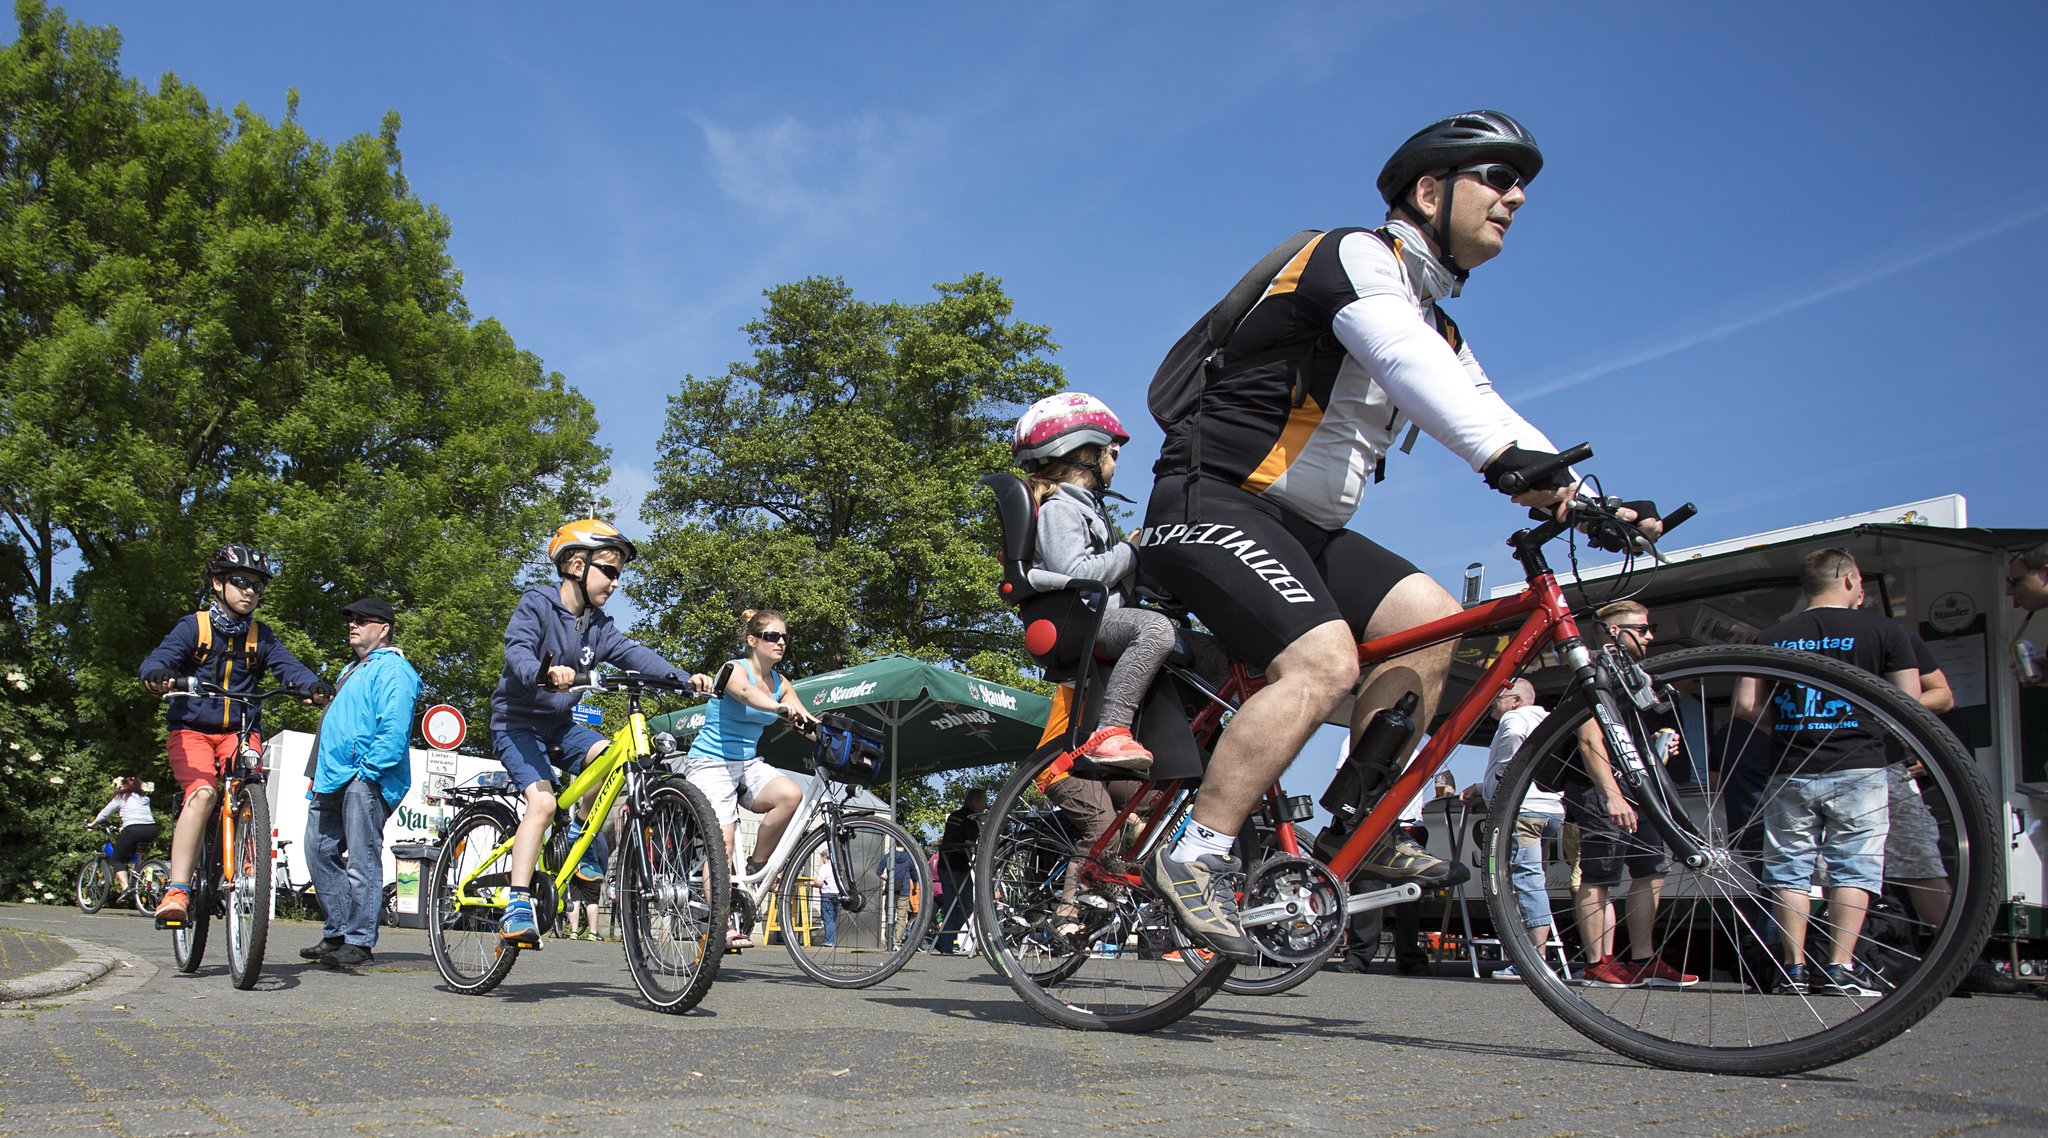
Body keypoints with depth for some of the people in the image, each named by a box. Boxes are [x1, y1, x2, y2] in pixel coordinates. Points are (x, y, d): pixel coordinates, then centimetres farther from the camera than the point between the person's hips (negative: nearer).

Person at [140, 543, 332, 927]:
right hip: (192, 728, -3)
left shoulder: (261, 636, 7)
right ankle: (176, 891, -31)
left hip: (239, 731, 3)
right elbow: (161, 657, -16)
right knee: (202, 792, -27)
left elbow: (287, 665, -9)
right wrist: (157, 675, -42)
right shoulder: (193, 627, 0)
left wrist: (314, 686, -32)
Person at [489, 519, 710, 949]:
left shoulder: (597, 624, 4)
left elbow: (634, 654, -9)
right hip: (517, 721, -6)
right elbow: (517, 652, -29)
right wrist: (546, 674, -52)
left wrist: (684, 678, -26)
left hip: (561, 723, 6)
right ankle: (517, 906, -22)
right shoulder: (537, 604, -13)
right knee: (542, 802, -24)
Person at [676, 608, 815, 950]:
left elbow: (804, 717, -4)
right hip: (711, 763, -6)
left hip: (747, 764, 6)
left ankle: (754, 869, -6)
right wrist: (782, 708, -55)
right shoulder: (735, 670, -12)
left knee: (791, 794, -25)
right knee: (723, 842, -19)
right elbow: (748, 694, -35)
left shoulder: (781, 683, 8)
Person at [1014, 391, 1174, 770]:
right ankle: (1110, 732, -42)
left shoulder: (1084, 508, 28)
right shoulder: (1058, 508, -5)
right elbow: (1074, 575, -20)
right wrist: (1131, 551, -12)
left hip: (1106, 617, 10)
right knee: (1156, 627, -37)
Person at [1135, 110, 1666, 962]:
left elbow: (1490, 420, 11)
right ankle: (1194, 858, -20)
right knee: (1323, 661, -25)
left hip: (1299, 528, 9)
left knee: (1427, 616, -3)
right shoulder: (1357, 258, -11)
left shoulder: (1435, 328, 19)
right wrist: (1511, 461, -45)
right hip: (1211, 503, -9)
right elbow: (1404, 364, -30)